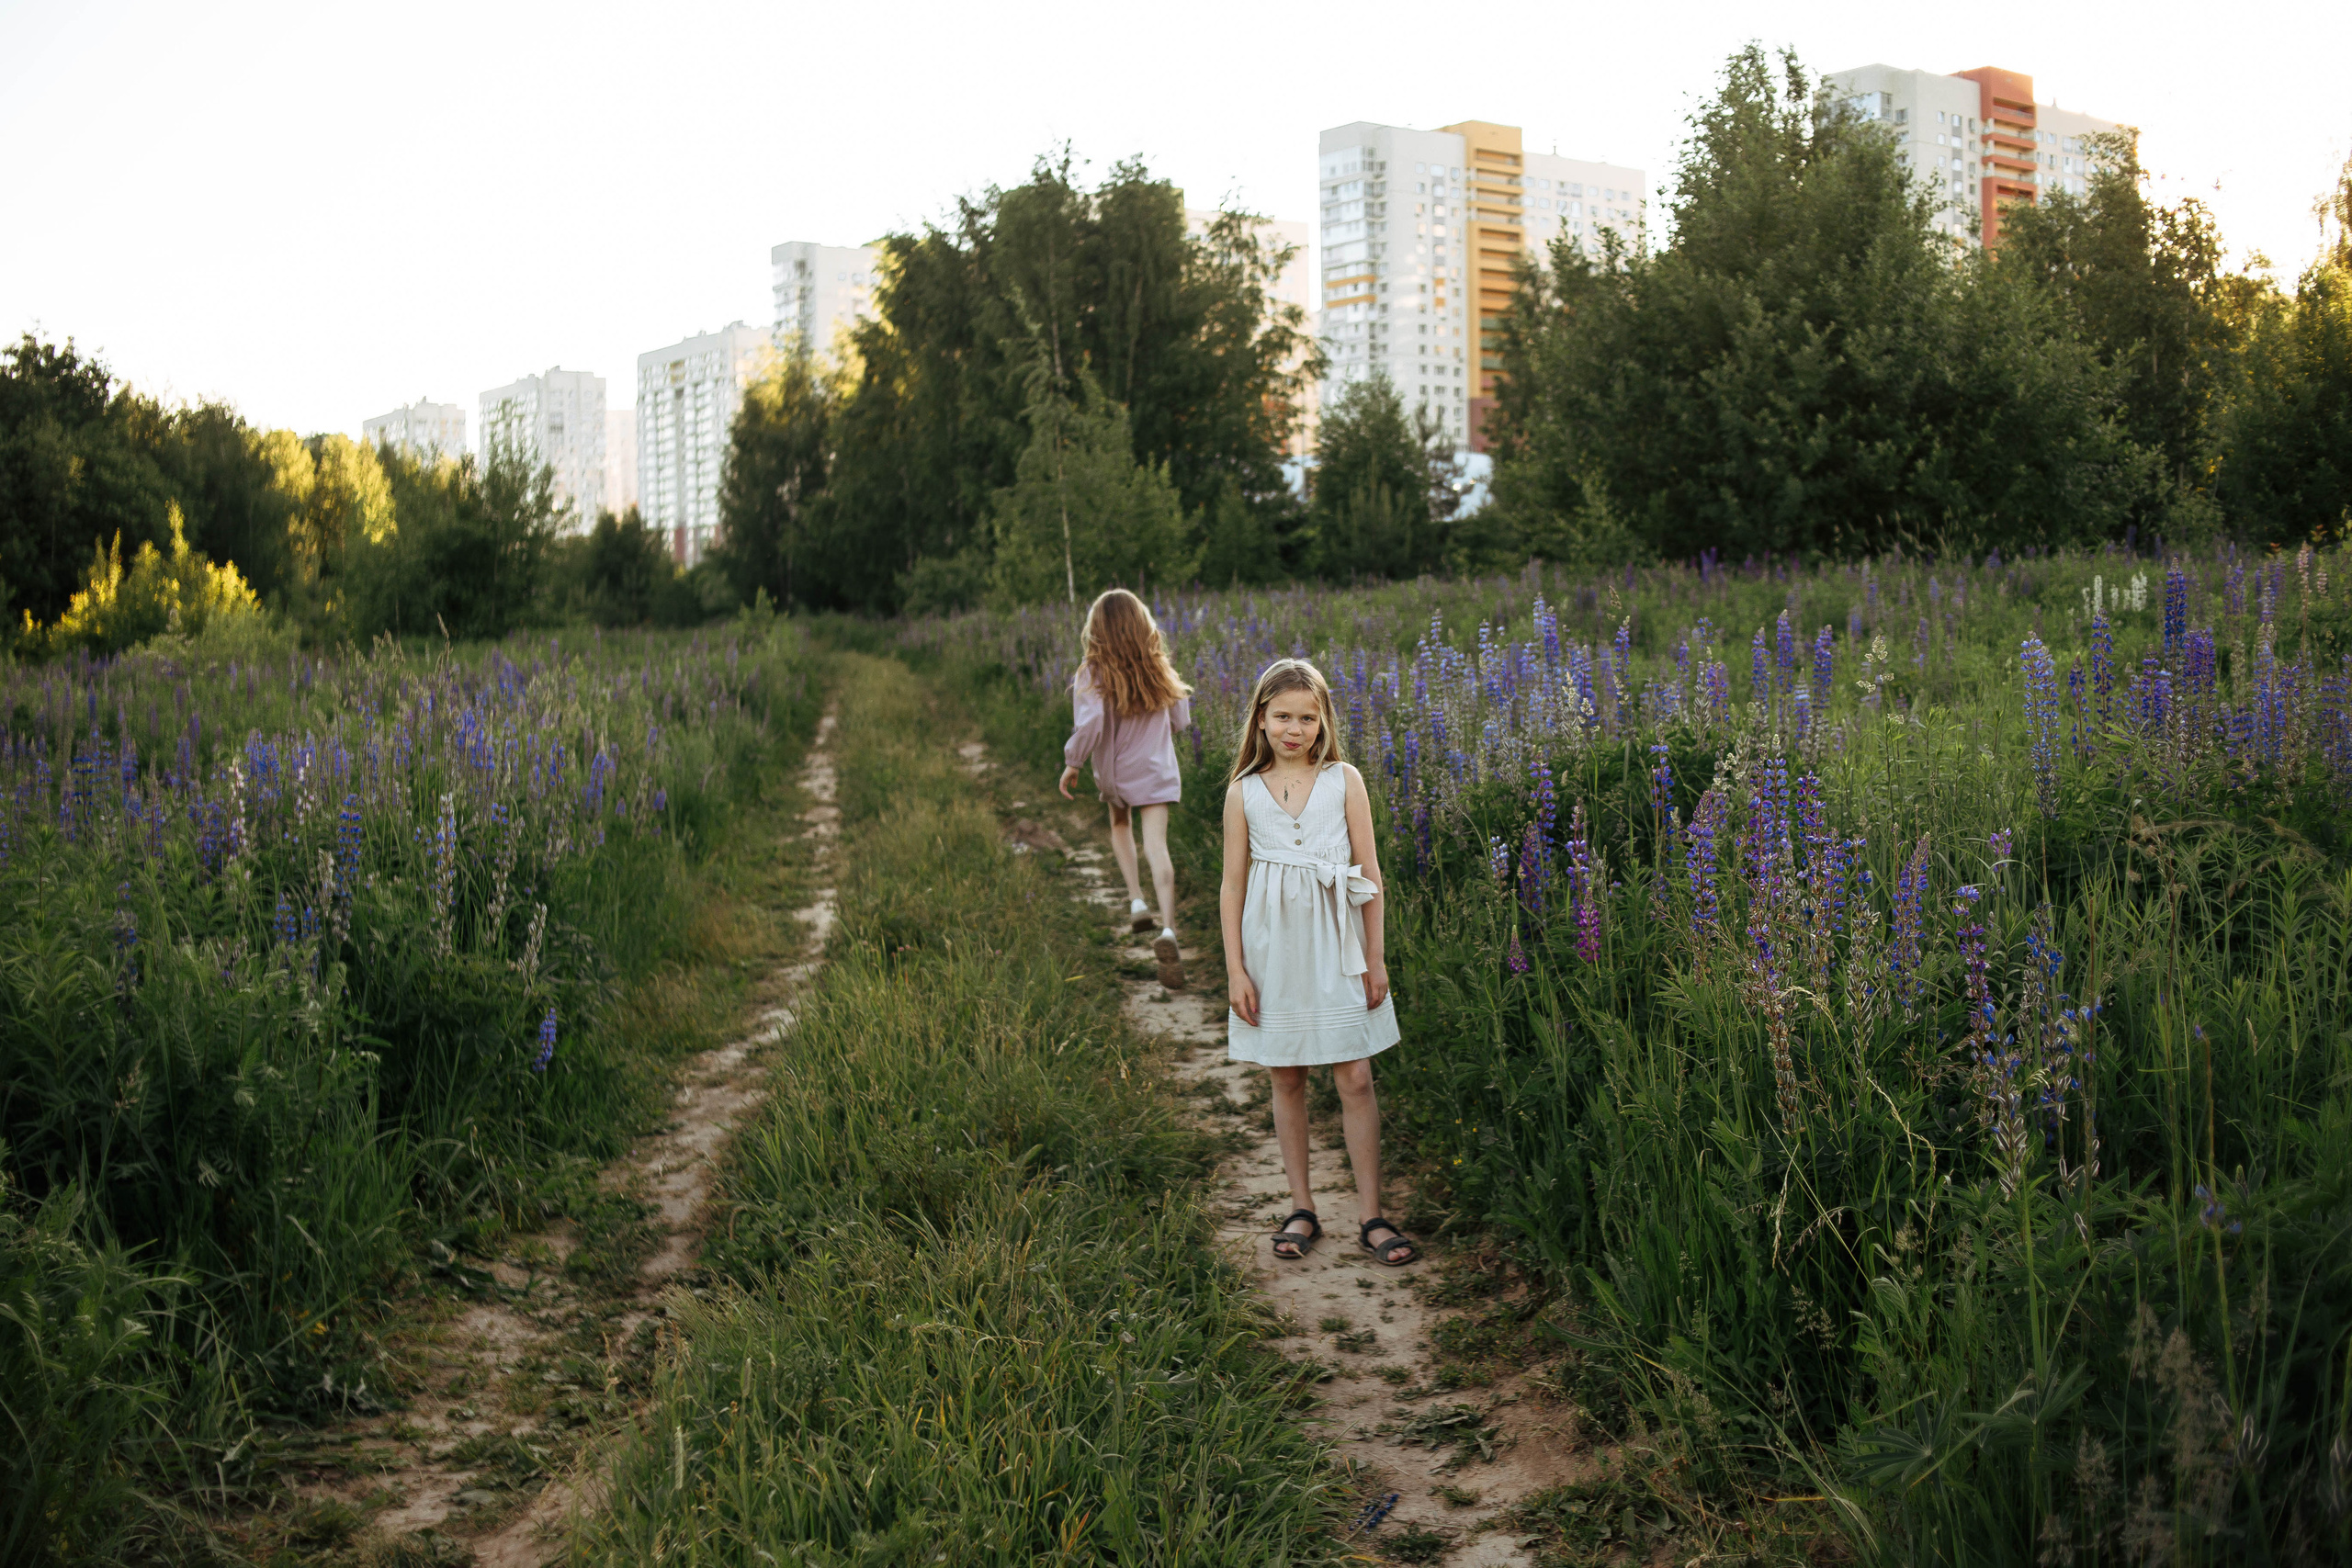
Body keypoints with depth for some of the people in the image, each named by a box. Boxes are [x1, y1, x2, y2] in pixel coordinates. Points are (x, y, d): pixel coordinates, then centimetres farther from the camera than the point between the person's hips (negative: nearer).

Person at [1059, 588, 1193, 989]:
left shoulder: (1092, 674, -14)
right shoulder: (1158, 670, -2)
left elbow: (1090, 724, -27)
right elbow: (1181, 720, 6)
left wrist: (1072, 764, -15)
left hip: (1114, 774, -1)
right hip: (1156, 771, 1)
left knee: (1120, 825, 30)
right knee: (1157, 846, -9)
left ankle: (1137, 901, 23)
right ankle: (1168, 930, -27)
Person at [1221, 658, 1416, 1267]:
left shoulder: (1344, 781, 0)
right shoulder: (1244, 792, 1)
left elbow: (1369, 873, 3)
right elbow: (1233, 884, 3)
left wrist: (1375, 958, 0)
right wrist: (1236, 970, -1)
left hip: (1335, 948, -1)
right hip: (1273, 949, 1)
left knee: (1355, 1080, -1)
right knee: (1286, 1079, 8)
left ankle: (1369, 1215, 8)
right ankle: (1302, 1208, 20)